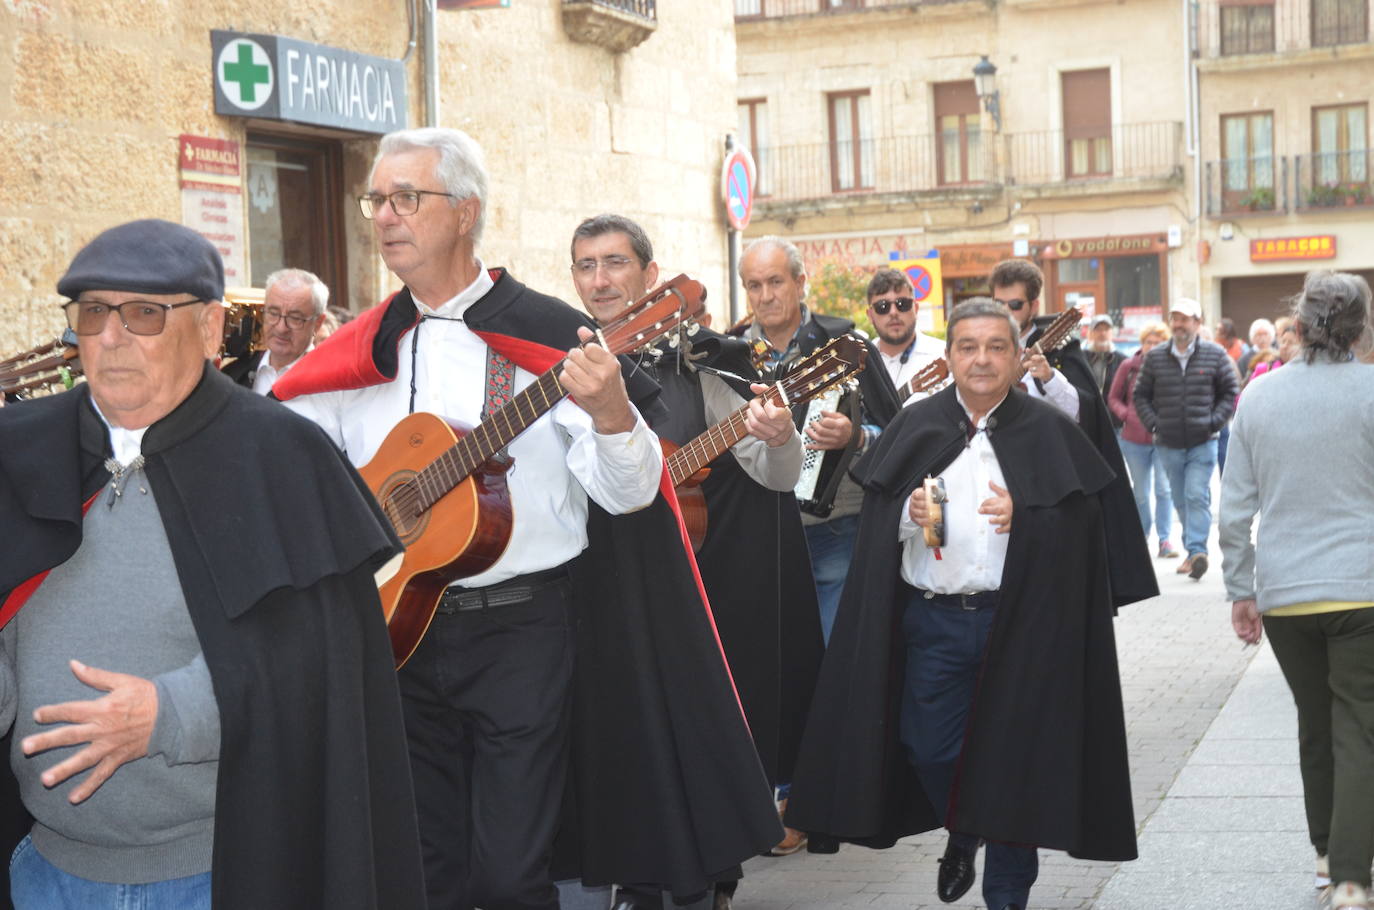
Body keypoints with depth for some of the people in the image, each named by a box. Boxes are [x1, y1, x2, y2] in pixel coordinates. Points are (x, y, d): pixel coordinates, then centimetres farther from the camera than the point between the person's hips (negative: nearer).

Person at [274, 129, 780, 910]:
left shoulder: (545, 337, -5)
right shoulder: (358, 353, 7)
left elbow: (626, 493, -11)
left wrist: (608, 413, -31)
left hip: (522, 631, -4)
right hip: (397, 627, 4)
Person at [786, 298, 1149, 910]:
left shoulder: (1049, 432, 2)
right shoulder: (915, 428, 6)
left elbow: (1085, 526, -1)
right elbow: (876, 524, 7)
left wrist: (1024, 517, -17)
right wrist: (909, 514, -14)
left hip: (1019, 622, -2)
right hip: (932, 618, 2)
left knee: (1011, 755, 2)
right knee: (930, 749, 5)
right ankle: (961, 832, 37)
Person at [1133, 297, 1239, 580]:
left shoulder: (1215, 355, 1)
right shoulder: (1155, 358, 5)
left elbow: (1231, 391, 6)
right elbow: (1140, 395, 11)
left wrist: (1213, 422, -5)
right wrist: (1154, 425, -1)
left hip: (1203, 442, -3)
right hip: (1169, 444, 3)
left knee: (1197, 496, -14)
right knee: (1181, 500, 10)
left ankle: (1197, 550, -18)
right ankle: (1194, 551, 21)